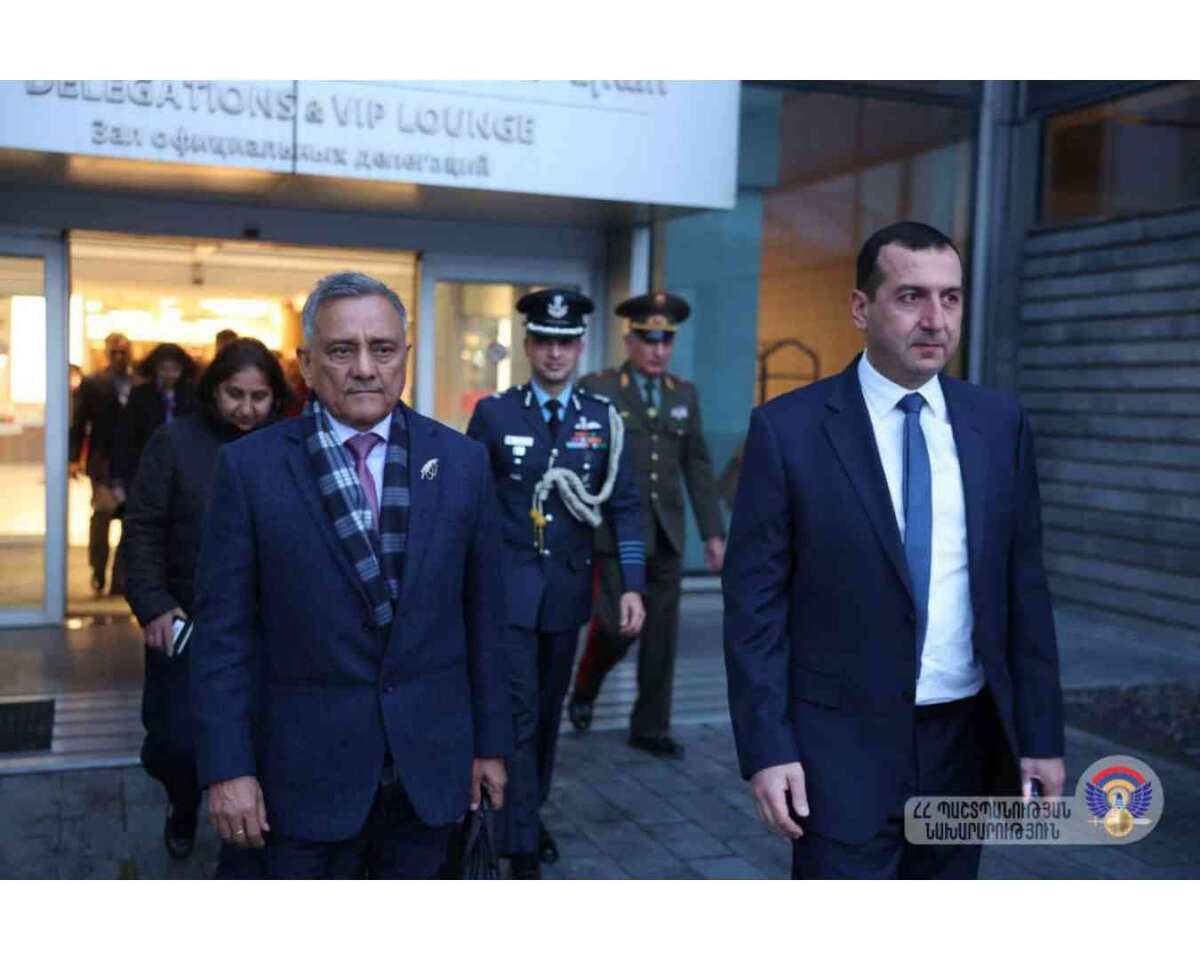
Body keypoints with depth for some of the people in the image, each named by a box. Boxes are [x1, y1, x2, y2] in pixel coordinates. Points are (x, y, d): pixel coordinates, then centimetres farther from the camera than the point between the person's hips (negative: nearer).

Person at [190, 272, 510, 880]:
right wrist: (227, 767, -8)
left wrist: (491, 743, 7)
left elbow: (483, 617, 5)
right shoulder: (251, 466, -6)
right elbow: (223, 632, -5)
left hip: (430, 760, 2)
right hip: (307, 766, -2)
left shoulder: (462, 462, 0)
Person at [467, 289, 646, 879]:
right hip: (508, 586, -3)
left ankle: (530, 813, 36)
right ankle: (522, 849, -1)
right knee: (517, 713, -6)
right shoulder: (493, 413, -2)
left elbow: (624, 507, 2)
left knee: (549, 711, 16)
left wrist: (632, 584, -6)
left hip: (568, 588, 3)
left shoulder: (602, 418, 3)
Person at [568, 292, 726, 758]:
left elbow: (698, 468, 11)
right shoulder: (597, 389, -1)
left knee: (661, 634, 7)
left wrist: (713, 532, 7)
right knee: (619, 624, -7)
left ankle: (650, 727, 20)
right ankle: (584, 689, 24)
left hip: (666, 534, 4)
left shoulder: (685, 395, 11)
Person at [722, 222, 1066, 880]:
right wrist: (766, 748, -12)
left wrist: (1041, 733, 5)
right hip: (844, 741, -4)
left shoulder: (1001, 425, 3)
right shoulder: (788, 429, -8)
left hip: (965, 735, 4)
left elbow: (1024, 590, 6)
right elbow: (755, 601, -8)